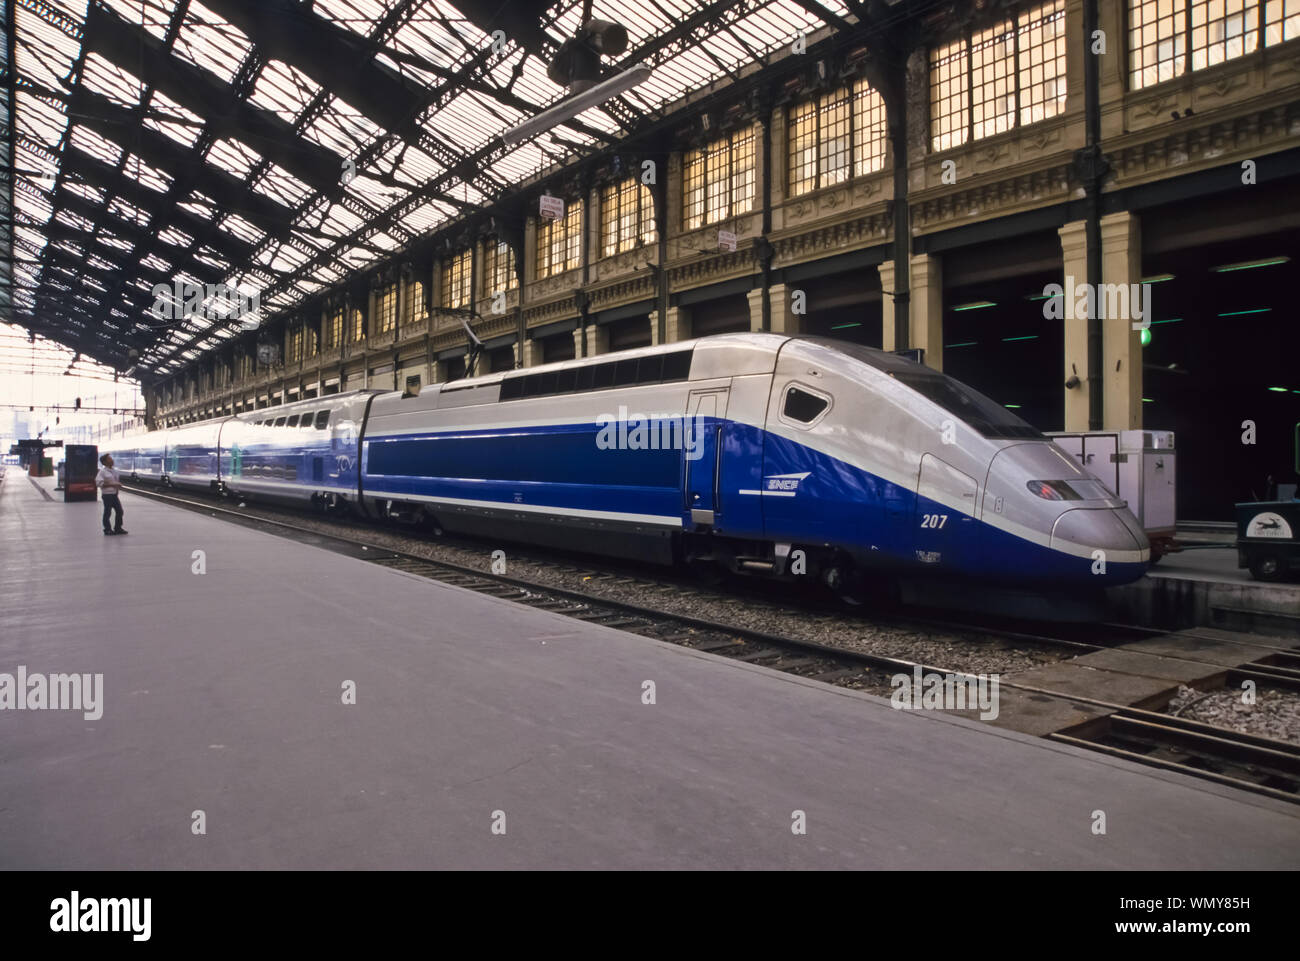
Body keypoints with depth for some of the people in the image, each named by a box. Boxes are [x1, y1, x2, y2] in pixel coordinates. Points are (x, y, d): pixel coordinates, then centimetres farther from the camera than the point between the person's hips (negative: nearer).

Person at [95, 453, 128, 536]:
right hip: (107, 495, -7)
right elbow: (99, 483, -18)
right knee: (107, 512, 0)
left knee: (119, 511, 8)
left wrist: (119, 485, 8)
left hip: (115, 494, 7)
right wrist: (112, 485, -22)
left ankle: (118, 528, 19)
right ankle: (107, 529, 9)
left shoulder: (114, 471, 13)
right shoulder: (102, 471, -9)